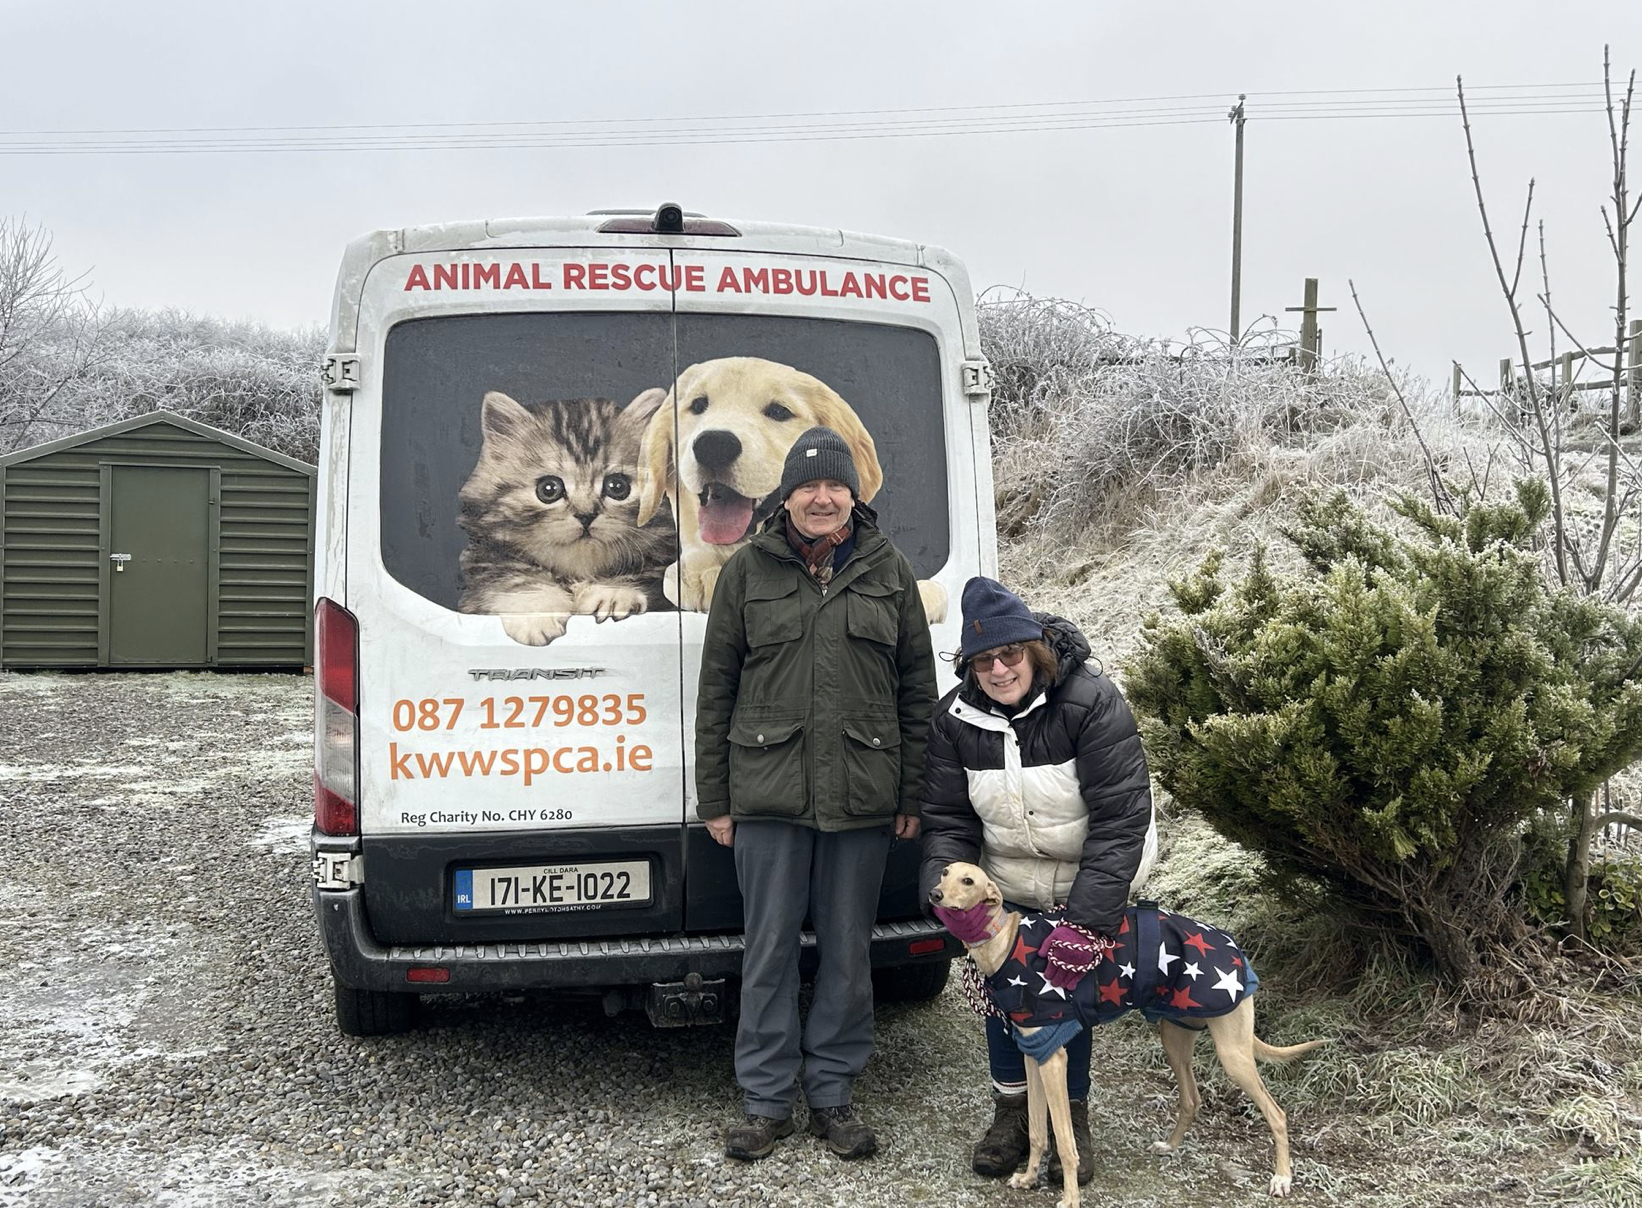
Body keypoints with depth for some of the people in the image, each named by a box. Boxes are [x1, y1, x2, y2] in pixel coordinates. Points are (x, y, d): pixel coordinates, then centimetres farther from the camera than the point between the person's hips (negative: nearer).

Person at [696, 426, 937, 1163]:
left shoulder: (889, 572, 6)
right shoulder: (748, 570, 3)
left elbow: (917, 689, 8)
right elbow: (716, 687, 4)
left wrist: (913, 796, 4)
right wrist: (713, 798, 1)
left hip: (862, 797, 1)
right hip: (768, 796, -1)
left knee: (848, 950, 10)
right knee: (770, 949, 6)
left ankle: (832, 1094, 24)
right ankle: (767, 1101, 19)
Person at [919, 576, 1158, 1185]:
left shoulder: (1092, 702, -26)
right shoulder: (955, 717, -12)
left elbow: (1121, 816, -28)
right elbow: (947, 819, -5)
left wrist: (1085, 921, -33)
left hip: (1090, 883, -4)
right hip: (1008, 885, 4)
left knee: (1069, 985, -1)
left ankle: (1071, 1115, 20)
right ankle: (1012, 1110, 26)